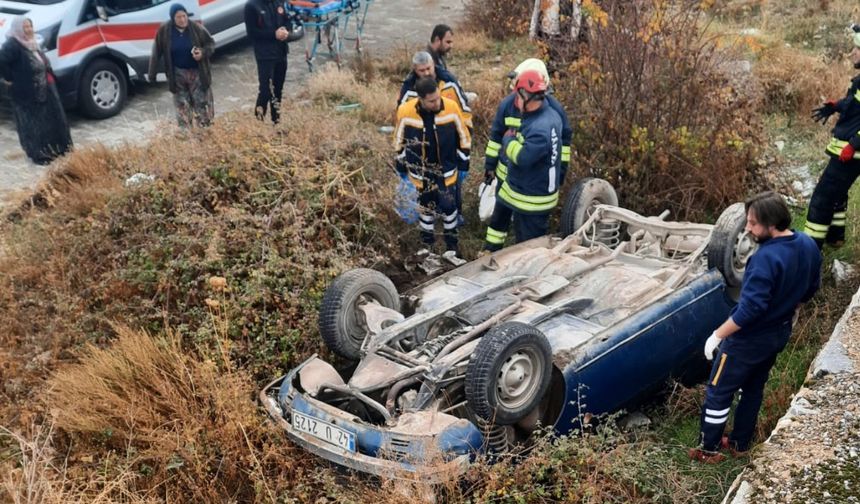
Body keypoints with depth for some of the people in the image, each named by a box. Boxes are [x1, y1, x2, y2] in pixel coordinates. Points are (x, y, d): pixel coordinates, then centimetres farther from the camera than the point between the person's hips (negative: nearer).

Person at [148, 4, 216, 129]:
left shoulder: (196, 28, -12)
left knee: (203, 104, 4)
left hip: (197, 73, -1)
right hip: (177, 74, 1)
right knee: (182, 105, 11)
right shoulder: (164, 31, -11)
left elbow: (211, 43, 0)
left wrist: (203, 53, -23)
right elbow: (156, 53, -4)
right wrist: (152, 74, -2)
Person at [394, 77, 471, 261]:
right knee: (426, 205, 13)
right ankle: (427, 243, 33)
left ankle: (451, 244, 22)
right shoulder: (405, 112, -20)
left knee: (448, 205, 3)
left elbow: (463, 136, -4)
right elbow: (399, 140, -1)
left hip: (446, 169, 0)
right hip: (420, 171, 0)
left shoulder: (452, 108, -20)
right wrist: (401, 166, 7)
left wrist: (463, 163, 2)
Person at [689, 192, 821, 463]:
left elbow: (750, 308, -32)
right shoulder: (809, 245, -6)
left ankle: (709, 449, 23)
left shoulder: (766, 258, -34)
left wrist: (717, 335, -22)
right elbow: (810, 288, 9)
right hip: (779, 334, 9)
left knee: (718, 392, 10)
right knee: (753, 389, 25)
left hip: (749, 339, -8)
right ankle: (739, 443, 39)